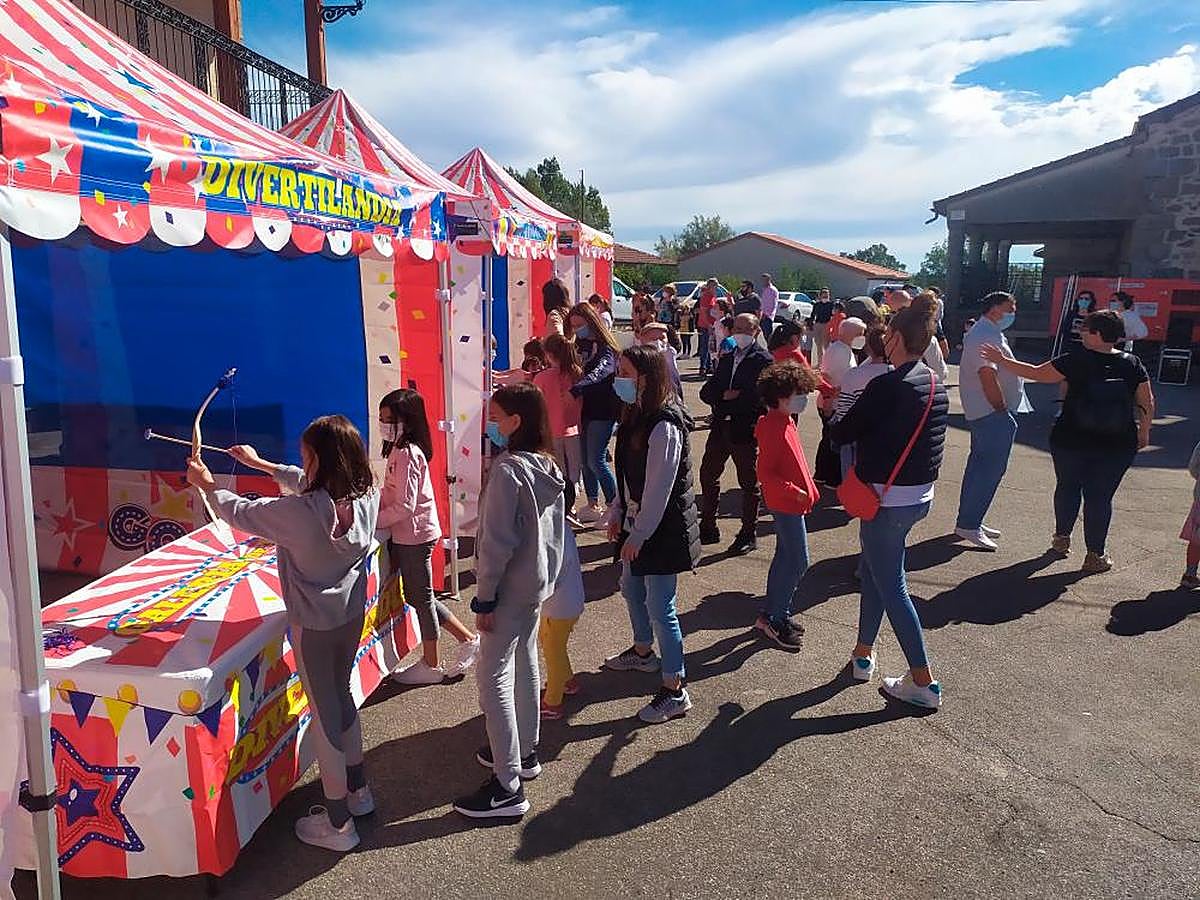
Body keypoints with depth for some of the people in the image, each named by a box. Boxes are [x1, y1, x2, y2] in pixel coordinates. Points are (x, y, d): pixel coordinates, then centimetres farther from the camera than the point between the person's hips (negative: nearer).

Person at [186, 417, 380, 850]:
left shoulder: (299, 511, -27)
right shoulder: (367, 495, -10)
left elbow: (242, 513, -8)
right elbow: (309, 484, 9)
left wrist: (207, 485, 12)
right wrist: (261, 463, 20)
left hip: (313, 625, -6)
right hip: (352, 615, 6)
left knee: (325, 715, 7)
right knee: (341, 696, 25)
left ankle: (338, 824, 21)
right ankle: (358, 790, 42)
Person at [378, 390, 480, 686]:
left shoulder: (406, 454, -21)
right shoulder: (400, 450, 8)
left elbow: (405, 506, -24)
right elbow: (389, 494, 13)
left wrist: (372, 522, -17)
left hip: (415, 534, -9)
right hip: (407, 534, 9)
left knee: (421, 597, 5)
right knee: (417, 595, 18)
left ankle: (431, 665, 21)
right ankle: (467, 639, 27)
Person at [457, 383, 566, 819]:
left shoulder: (507, 469, -22)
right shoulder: (548, 465, 4)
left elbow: (497, 542, -22)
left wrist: (484, 599, -15)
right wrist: (547, 575, 19)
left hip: (510, 588, -9)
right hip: (539, 582, 9)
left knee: (493, 677, -3)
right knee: (525, 664, 20)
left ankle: (508, 788, 2)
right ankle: (524, 752, 36)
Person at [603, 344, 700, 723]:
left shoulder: (664, 426, -24)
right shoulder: (636, 416, 6)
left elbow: (659, 487, -23)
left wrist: (639, 534, -19)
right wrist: (617, 513, 11)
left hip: (662, 529, -10)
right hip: (637, 524, 10)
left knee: (660, 607, -3)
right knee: (631, 589, 25)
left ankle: (675, 690, 10)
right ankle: (643, 652, 49)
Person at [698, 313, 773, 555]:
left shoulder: (763, 360, -6)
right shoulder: (726, 357, 14)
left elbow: (761, 397, -18)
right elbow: (707, 391, 6)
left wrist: (731, 399, -14)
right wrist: (724, 395, -13)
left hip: (746, 430, -7)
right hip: (720, 427, 7)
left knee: (749, 483, 5)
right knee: (707, 475, 12)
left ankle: (748, 535, 17)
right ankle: (708, 528, 26)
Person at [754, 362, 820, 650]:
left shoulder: (785, 422, 9)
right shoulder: (773, 428, -22)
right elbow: (765, 474, -24)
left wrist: (809, 489, 17)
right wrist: (796, 493, -24)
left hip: (790, 503, 10)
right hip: (786, 504, -10)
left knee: (786, 558, 16)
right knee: (798, 562, -6)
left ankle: (777, 614, 27)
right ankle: (771, 618, 4)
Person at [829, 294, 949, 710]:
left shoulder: (888, 385, -20)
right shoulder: (936, 385, 6)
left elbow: (843, 433, -14)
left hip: (888, 499, -9)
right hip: (920, 495, 9)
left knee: (892, 588, 2)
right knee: (873, 571, 22)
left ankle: (923, 682, 8)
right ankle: (863, 653, 35)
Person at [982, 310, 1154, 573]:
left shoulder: (1076, 360, -12)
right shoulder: (1132, 364, -3)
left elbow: (1036, 373, -7)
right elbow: (1147, 404, 2)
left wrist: (1002, 361, 3)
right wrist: (1144, 432, 17)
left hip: (1071, 441, -1)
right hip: (1118, 446, 1)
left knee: (1067, 487, 18)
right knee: (1100, 496, 7)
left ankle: (1062, 538, 33)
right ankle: (1095, 555, 12)